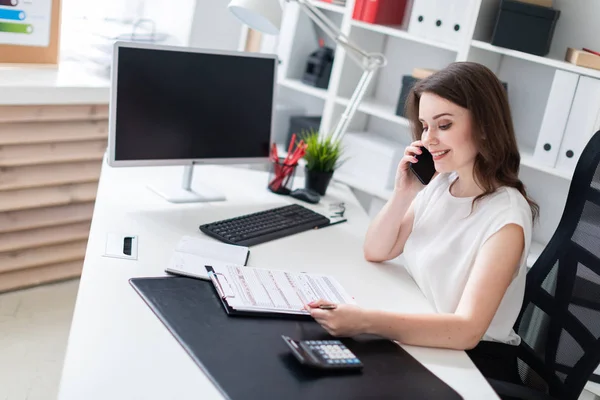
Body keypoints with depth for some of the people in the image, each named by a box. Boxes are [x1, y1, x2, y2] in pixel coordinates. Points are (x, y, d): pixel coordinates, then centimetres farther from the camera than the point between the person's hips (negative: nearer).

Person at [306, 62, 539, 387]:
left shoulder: (505, 216, -21)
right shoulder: (440, 182, 0)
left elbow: (467, 330, -30)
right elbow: (376, 252, 6)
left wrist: (365, 322, -41)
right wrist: (403, 193, -12)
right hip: (421, 340, 6)